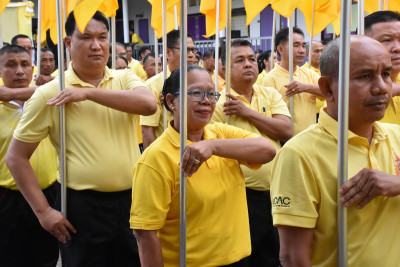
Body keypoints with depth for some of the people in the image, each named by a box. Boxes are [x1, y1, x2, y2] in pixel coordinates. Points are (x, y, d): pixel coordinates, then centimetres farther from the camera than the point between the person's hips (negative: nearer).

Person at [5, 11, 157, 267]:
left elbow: (149, 104, -20)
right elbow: (16, 156, -2)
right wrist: (43, 211, -7)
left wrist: (89, 93, -21)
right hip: (83, 207, -3)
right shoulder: (49, 93, -5)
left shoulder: (125, 79, 3)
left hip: (132, 200, 3)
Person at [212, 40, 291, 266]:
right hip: (244, 196, -4)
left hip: (274, 192, 4)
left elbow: (286, 131, -8)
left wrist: (247, 112, -15)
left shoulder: (270, 94, 6)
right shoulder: (219, 104, -8)